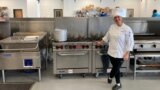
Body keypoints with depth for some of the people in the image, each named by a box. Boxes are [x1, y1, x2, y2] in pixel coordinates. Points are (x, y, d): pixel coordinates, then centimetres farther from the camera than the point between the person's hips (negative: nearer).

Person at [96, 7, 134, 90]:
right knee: (116, 68, 14)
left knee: (116, 68, 5)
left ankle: (110, 77, 35)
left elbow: (130, 42, -14)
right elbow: (107, 37, 16)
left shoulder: (127, 29, -15)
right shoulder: (112, 27, 2)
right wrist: (100, 42, 17)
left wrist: (127, 54, -17)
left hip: (120, 54, -4)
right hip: (111, 52, 5)